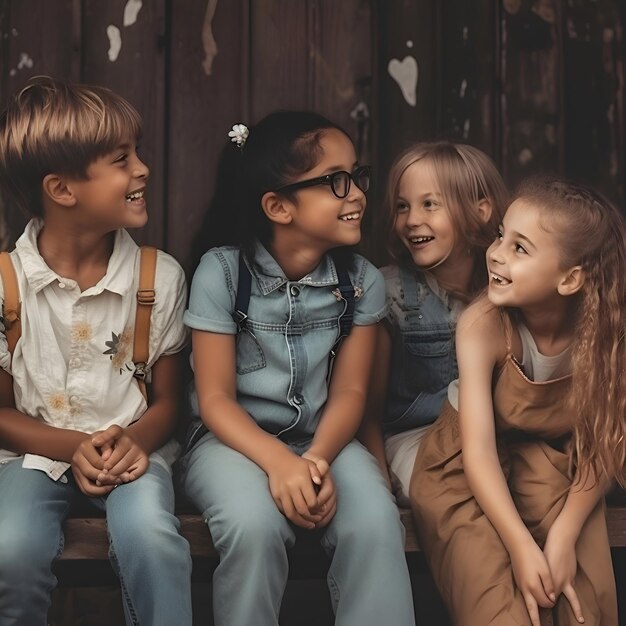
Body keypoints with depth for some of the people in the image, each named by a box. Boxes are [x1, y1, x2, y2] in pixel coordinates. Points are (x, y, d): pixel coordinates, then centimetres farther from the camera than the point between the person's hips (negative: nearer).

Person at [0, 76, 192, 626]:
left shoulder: (161, 276, -5)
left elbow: (166, 400, 5)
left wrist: (135, 441, -17)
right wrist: (73, 447, -16)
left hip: (130, 449, 1)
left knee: (150, 538, -32)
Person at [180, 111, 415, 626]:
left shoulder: (361, 280, -2)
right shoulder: (223, 271, -12)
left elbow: (349, 392, -3)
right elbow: (216, 400, -12)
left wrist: (318, 457, -23)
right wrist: (279, 462, -28)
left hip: (320, 439, 2)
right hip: (235, 439, -2)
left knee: (376, 520, -27)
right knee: (256, 523, -33)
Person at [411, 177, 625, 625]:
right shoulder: (484, 325, -25)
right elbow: (479, 450, -27)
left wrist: (564, 534, -28)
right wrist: (521, 545, -36)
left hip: (554, 463, 2)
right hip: (470, 471, -2)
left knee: (580, 589, -20)